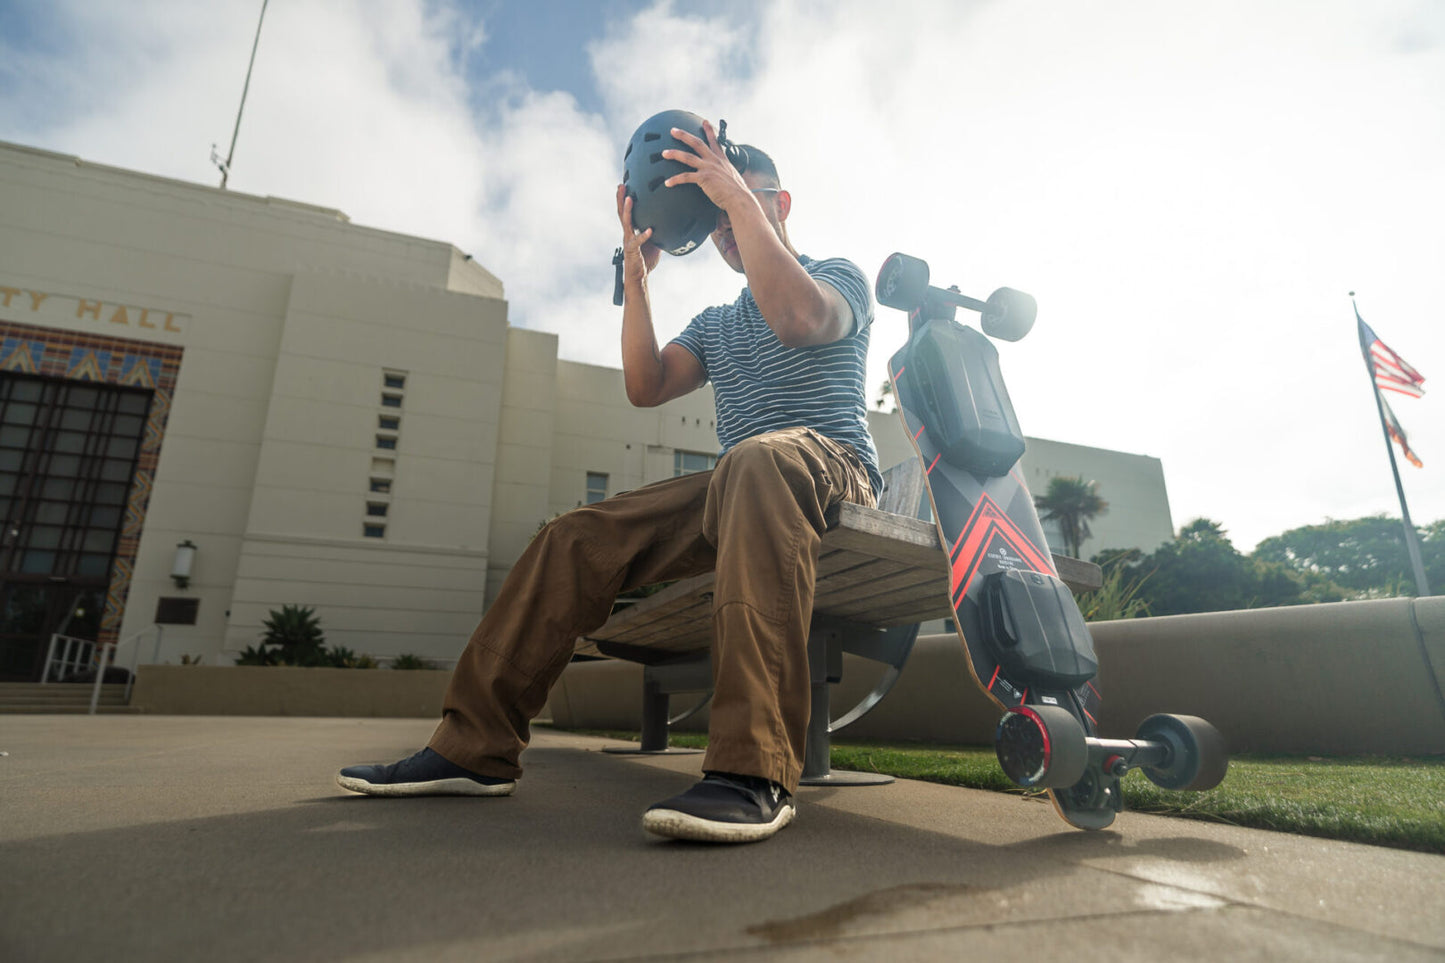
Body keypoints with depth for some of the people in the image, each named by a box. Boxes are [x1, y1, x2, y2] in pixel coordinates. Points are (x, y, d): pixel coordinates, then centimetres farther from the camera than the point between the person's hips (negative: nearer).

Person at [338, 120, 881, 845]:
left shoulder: (840, 275, 13)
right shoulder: (714, 325, 29)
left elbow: (798, 316, -15)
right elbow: (646, 387, 9)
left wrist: (738, 195, -10)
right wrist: (637, 277, 3)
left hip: (832, 467, -5)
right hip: (734, 489, 6)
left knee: (759, 460, -41)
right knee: (578, 535, -12)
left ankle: (754, 770, -49)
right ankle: (475, 745, -9)